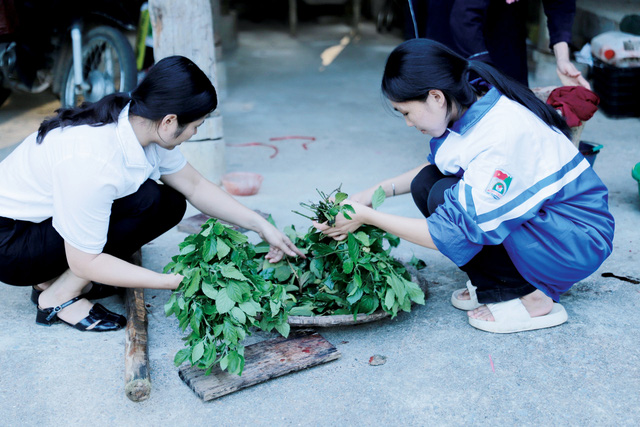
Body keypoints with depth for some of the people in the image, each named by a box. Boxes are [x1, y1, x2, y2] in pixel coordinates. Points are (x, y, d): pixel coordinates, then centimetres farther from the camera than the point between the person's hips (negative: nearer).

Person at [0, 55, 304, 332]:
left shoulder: (139, 124, -10)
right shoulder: (93, 161, -35)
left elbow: (195, 185, 2)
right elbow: (84, 262, -27)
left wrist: (260, 225, -2)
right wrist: (177, 281, -27)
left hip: (50, 217, 8)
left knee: (172, 204, -3)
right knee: (147, 201, -25)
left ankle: (55, 277, 6)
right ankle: (60, 297, -9)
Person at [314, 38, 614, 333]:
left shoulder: (500, 138, -31)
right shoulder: (472, 103, -5)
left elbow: (453, 236, -28)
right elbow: (435, 166, 15)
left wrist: (368, 217, -20)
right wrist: (374, 193, 4)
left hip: (579, 239, -8)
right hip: (540, 213, 8)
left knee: (444, 197, -24)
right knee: (426, 182, -6)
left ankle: (531, 298, -9)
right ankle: (491, 283, 5)